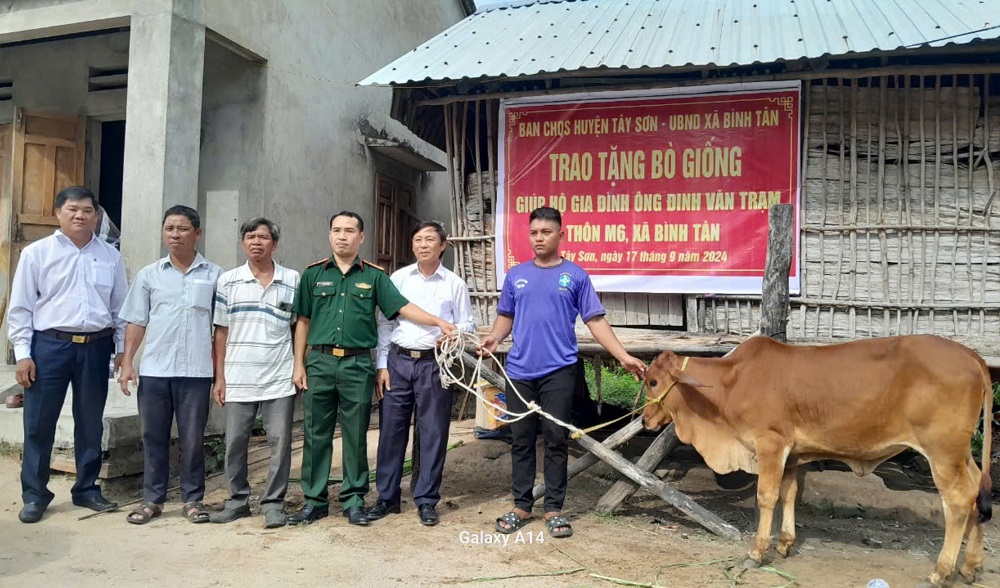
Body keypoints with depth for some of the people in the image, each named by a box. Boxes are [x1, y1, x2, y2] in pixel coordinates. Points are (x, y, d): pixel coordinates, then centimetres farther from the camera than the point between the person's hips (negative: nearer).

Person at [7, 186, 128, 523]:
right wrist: (23, 353, -5)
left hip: (96, 347, 2)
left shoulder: (110, 255, 6)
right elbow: (20, 307, 0)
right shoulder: (36, 253, 0)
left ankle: (86, 489, 25)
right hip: (49, 345, -2)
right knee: (39, 424, 5)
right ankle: (34, 495, 18)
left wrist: (122, 348, 5)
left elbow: (120, 306, 9)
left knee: (90, 423, 11)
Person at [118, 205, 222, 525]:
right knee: (153, 437, 10)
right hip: (154, 369, 2)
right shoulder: (149, 274, 7)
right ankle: (152, 499, 22)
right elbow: (136, 322, 9)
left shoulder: (214, 275, 2)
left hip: (196, 370, -2)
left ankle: (193, 498, 19)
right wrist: (127, 363, 1)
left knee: (192, 439, 7)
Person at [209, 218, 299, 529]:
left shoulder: (293, 280, 3)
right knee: (235, 443, 8)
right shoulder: (228, 281, 6)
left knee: (280, 442, 1)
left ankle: (273, 502, 14)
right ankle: (238, 500, 25)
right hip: (238, 379, 1)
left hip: (280, 379, -1)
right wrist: (220, 377, 3)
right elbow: (221, 331, 6)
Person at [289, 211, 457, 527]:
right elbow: (303, 322, 9)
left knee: (356, 435, 6)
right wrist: (299, 365, 4)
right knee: (316, 434, 6)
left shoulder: (374, 276, 6)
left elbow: (403, 307, -2)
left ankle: (353, 499, 18)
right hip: (319, 361, 1)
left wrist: (439, 322, -14)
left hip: (358, 364, -1)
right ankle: (314, 500, 18)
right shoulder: (313, 274, 8)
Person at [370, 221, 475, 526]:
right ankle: (387, 496, 19)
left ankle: (426, 500, 17)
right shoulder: (398, 278, 7)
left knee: (433, 433, 4)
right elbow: (384, 323, 7)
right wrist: (381, 365, 1)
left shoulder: (455, 284, 5)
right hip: (398, 360, 1)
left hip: (434, 364, -1)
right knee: (391, 429, 5)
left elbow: (467, 324, 7)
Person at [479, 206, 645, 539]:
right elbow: (506, 316, 15)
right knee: (521, 440, 9)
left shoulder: (575, 276, 3)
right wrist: (494, 337, -6)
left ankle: (554, 509, 15)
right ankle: (521, 505, 20)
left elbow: (596, 321, 0)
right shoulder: (516, 275, 11)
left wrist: (624, 357, -9)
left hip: (559, 371, -2)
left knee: (556, 440, 3)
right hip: (519, 371, 3)